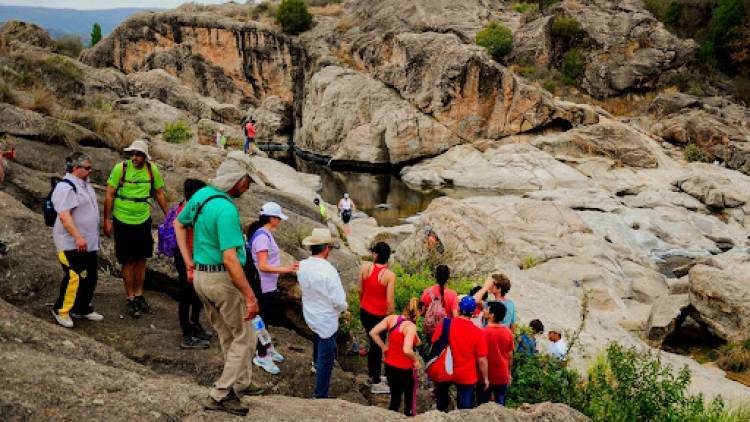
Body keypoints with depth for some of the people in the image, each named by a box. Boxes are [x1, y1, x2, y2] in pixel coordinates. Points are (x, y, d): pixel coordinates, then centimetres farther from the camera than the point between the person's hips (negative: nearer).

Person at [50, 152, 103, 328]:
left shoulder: (84, 184, 13)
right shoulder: (65, 187, -17)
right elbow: (64, 215, -26)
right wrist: (78, 237, -32)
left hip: (88, 243, 10)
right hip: (72, 244, -10)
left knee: (90, 277, 13)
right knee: (74, 277, -10)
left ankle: (82, 309, 27)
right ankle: (61, 310, 6)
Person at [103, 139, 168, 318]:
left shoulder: (152, 170, -4)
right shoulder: (120, 168, -13)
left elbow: (159, 194, 9)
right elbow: (109, 195, -7)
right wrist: (107, 220, -9)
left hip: (143, 221, 3)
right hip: (123, 221, -3)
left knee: (141, 259, 11)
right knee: (128, 262, 3)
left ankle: (139, 294, 25)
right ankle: (130, 298, 14)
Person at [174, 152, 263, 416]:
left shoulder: (201, 194, 3)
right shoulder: (226, 209, -25)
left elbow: (179, 224, 18)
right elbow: (230, 259, -29)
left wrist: (189, 263, 19)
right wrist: (250, 297, -24)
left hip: (200, 276, 9)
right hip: (222, 279, -9)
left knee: (227, 335, 23)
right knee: (244, 337, 6)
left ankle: (241, 383, 37)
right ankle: (220, 395, 10)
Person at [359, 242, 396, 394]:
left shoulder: (365, 267, -10)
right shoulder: (389, 275, -21)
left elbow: (361, 290, 1)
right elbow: (390, 302, -20)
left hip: (364, 312, 5)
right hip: (379, 316, -5)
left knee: (373, 343, 24)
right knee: (378, 347, 10)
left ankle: (372, 375, 40)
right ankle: (376, 383, 23)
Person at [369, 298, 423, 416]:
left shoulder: (391, 318, -4)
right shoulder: (411, 326, -22)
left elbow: (373, 333, -2)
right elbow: (407, 350, -31)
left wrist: (384, 347, 8)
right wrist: (416, 360, -13)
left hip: (390, 366, 6)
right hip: (405, 369, -6)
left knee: (394, 399, 23)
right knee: (410, 403, 12)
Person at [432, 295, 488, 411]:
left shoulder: (444, 325, -12)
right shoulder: (478, 333, -18)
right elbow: (482, 360, -14)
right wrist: (485, 378, 1)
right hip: (466, 376, -2)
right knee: (465, 408, 13)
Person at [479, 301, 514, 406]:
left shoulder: (483, 332, -17)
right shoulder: (508, 332, -5)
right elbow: (510, 355, 3)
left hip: (486, 377, -3)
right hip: (503, 377, 3)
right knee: (500, 405, 12)